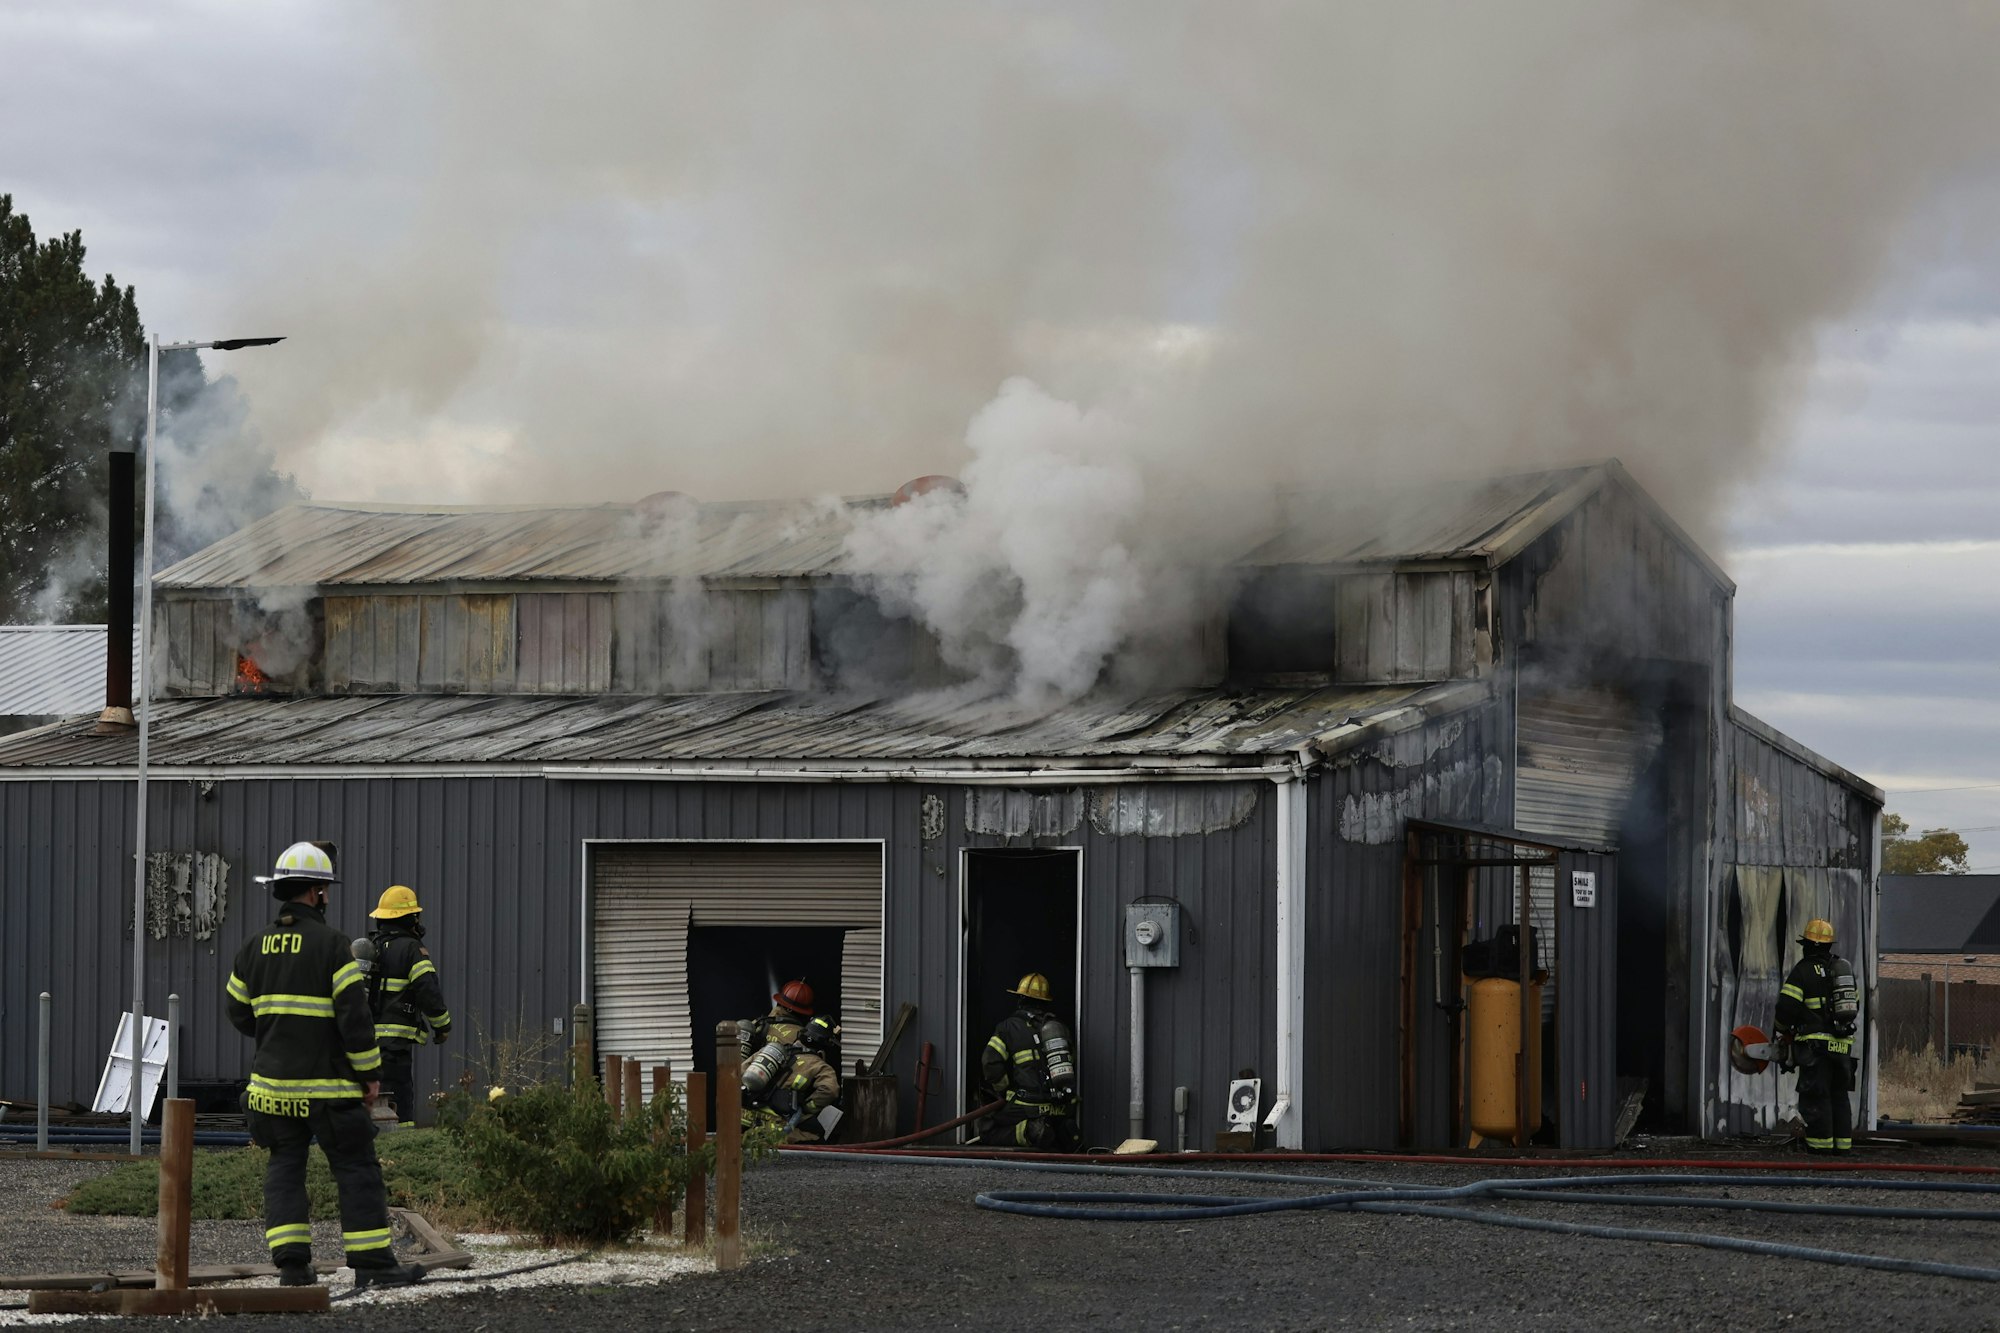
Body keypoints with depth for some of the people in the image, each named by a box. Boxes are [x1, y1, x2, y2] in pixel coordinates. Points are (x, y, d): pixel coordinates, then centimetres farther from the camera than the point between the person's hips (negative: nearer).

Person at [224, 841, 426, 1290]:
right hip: (328, 1085, -5)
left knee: (285, 1169, 10)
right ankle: (373, 1264, 0)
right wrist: (369, 1073, -6)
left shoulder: (254, 947, 6)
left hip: (273, 1082, 5)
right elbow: (355, 1016, -14)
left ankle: (291, 1263, 3)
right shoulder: (332, 944, -11)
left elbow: (238, 1011, 15)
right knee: (357, 1169, 1)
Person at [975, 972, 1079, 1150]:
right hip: (1063, 1110, 5)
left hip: (1030, 1108, -5)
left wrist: (1003, 1093, 4)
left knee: (988, 1133, 3)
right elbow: (1072, 1067, 19)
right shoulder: (1060, 1027, 15)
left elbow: (991, 1063, -10)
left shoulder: (1010, 1026, -1)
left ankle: (1029, 1131, -20)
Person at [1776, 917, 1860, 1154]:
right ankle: (1842, 1142, 10)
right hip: (1842, 1044, 6)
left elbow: (1786, 1007, -12)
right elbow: (1855, 1006, 21)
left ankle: (1820, 1142, -6)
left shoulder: (1803, 970, -7)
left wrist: (1784, 1029, 8)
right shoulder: (1843, 968, 14)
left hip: (1816, 1044, -6)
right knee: (1839, 1095, 12)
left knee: (1815, 1095, -3)